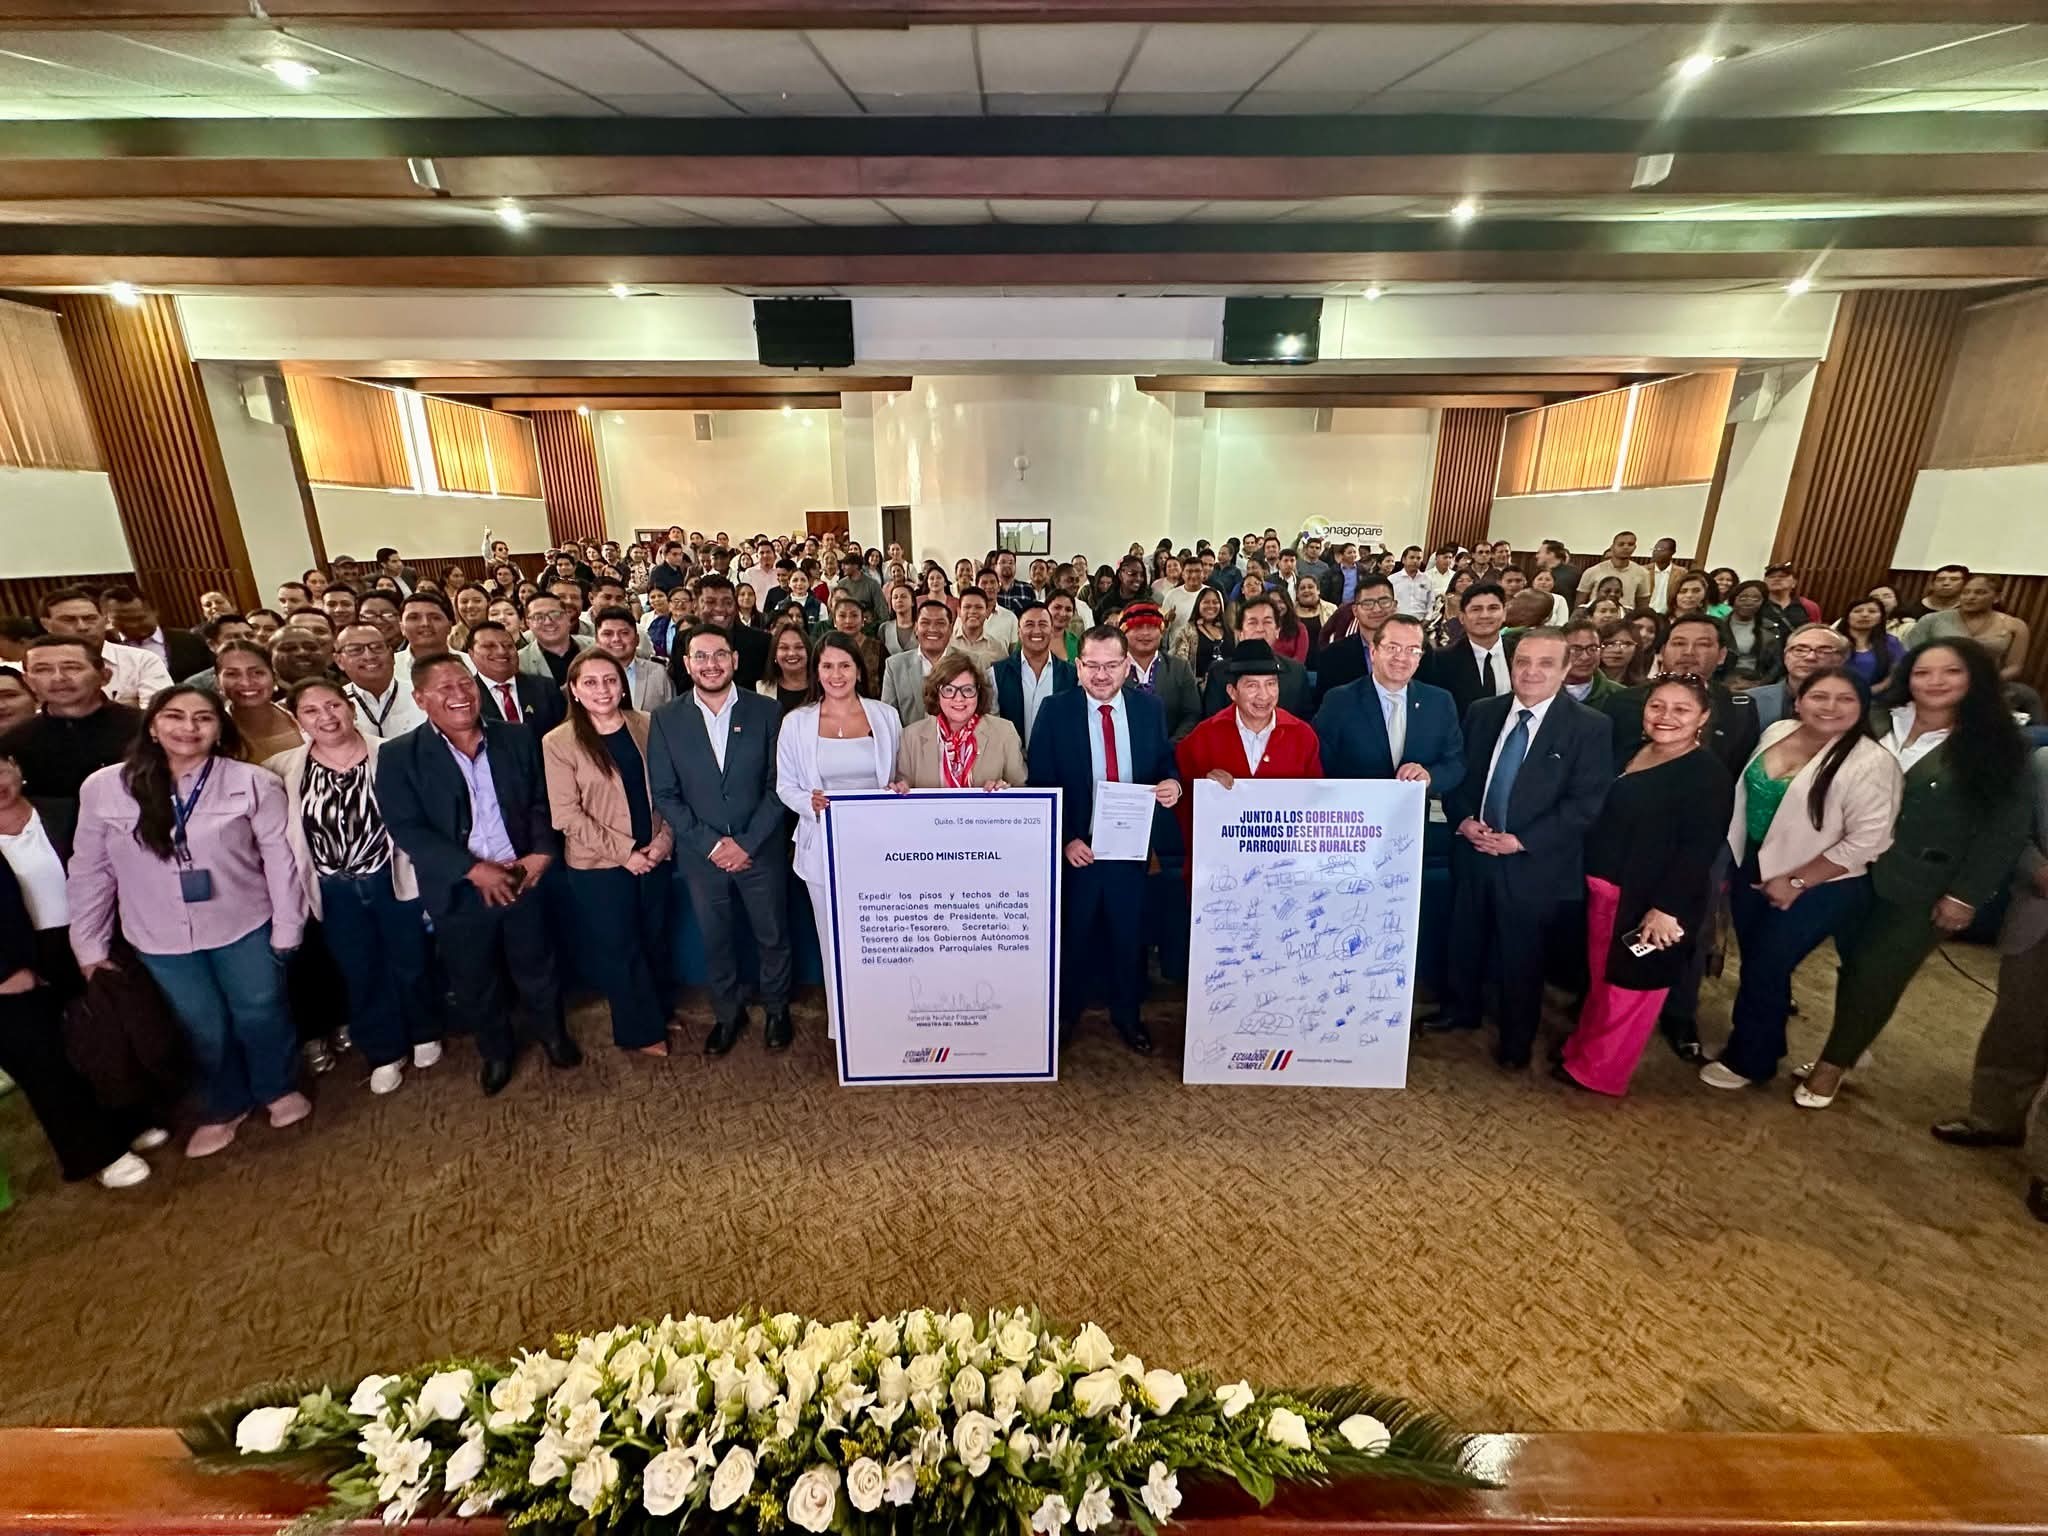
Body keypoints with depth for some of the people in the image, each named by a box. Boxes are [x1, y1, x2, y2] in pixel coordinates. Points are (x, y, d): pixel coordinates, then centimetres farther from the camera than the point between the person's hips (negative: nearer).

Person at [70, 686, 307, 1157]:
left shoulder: (253, 783, -13)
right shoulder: (103, 788, -6)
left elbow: (279, 858, -10)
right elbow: (90, 871, 2)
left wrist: (287, 928, -9)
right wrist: (89, 945, 4)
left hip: (244, 926, -2)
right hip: (160, 939, 2)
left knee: (260, 1014, 11)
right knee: (204, 1028, 15)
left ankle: (280, 1088, 37)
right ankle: (225, 1107, 39)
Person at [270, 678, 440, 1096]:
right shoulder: (283, 770, -7)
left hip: (394, 881, -2)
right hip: (334, 892, 2)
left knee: (411, 965, 16)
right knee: (360, 975, 17)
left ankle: (424, 1035, 40)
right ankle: (384, 1053, 36)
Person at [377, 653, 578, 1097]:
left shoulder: (518, 739, 1)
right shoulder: (399, 756, -7)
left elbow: (542, 802, 3)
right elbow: (408, 829, -13)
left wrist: (542, 852, -12)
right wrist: (474, 870, -19)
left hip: (522, 878, 1)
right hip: (459, 891, -1)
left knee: (537, 967, 16)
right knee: (474, 981, 16)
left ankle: (552, 1032, 40)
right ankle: (496, 1050, 39)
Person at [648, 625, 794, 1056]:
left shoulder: (766, 711, -6)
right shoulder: (667, 719, -3)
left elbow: (777, 785, -6)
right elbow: (664, 795, -3)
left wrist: (747, 842, -13)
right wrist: (711, 844, -11)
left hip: (760, 850, -1)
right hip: (701, 854, 1)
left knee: (772, 935, 13)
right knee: (714, 940, 15)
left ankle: (776, 1009, 36)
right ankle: (727, 1013, 37)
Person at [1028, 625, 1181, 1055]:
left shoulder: (1150, 708, -1)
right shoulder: (1055, 711, -8)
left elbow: (1166, 764, 8)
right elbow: (1041, 785, -8)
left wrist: (1172, 784, -16)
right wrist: (1064, 839, -17)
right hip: (1074, 847, -2)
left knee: (1129, 934, 17)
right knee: (1071, 935, 16)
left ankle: (1127, 1014, 38)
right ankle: (1064, 1013, 38)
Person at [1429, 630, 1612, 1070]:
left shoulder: (1590, 727, -9)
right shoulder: (1482, 712, 3)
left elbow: (1585, 803, -13)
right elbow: (1457, 773, 7)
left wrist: (1521, 841, -19)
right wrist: (1462, 819, -11)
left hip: (1533, 862, -3)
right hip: (1472, 850, 4)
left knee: (1521, 955, 11)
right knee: (1464, 938, 18)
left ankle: (1516, 1039, 32)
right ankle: (1460, 1009, 41)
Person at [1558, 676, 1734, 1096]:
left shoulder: (1710, 775, -14)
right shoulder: (1628, 754, 7)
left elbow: (1700, 849, -20)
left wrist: (1667, 907, -26)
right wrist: (1588, 879, 7)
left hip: (1651, 902, -6)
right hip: (1602, 890, 7)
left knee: (1629, 987, 10)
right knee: (1601, 978, 20)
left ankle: (1597, 1070, 24)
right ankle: (1584, 1048, 36)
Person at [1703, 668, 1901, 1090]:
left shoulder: (1872, 763, -18)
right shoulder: (1777, 732, -1)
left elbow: (1864, 842, -18)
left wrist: (1796, 882, -15)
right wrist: (1734, 859, 13)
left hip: (1820, 887, -5)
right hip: (1752, 869, 6)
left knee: (1765, 969, 3)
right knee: (1753, 963, 16)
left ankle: (1748, 1059, 24)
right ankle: (1763, 1043, 36)